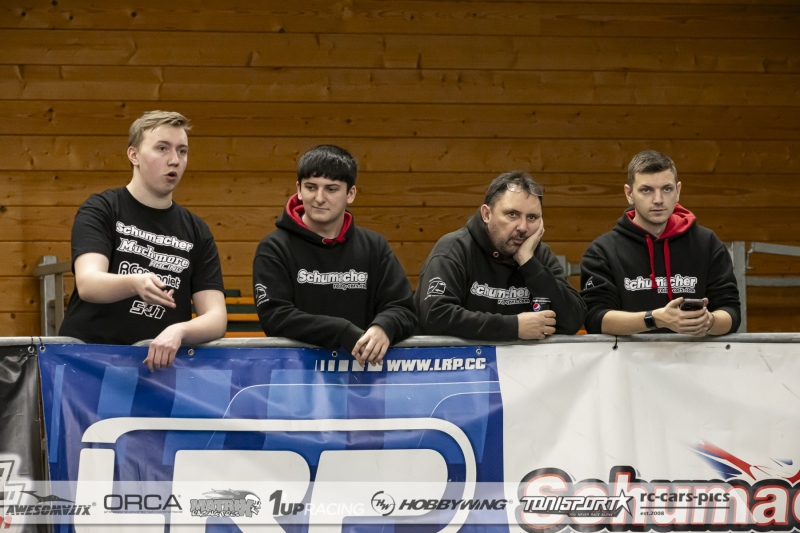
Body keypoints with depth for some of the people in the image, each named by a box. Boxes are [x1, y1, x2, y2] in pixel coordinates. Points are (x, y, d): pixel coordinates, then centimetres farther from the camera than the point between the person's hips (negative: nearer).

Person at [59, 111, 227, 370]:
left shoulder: (196, 232, 11)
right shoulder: (101, 210, 2)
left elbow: (216, 318, 3)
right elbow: (87, 284, -16)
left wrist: (178, 331, -20)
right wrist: (135, 284, -37)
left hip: (157, 362, 3)